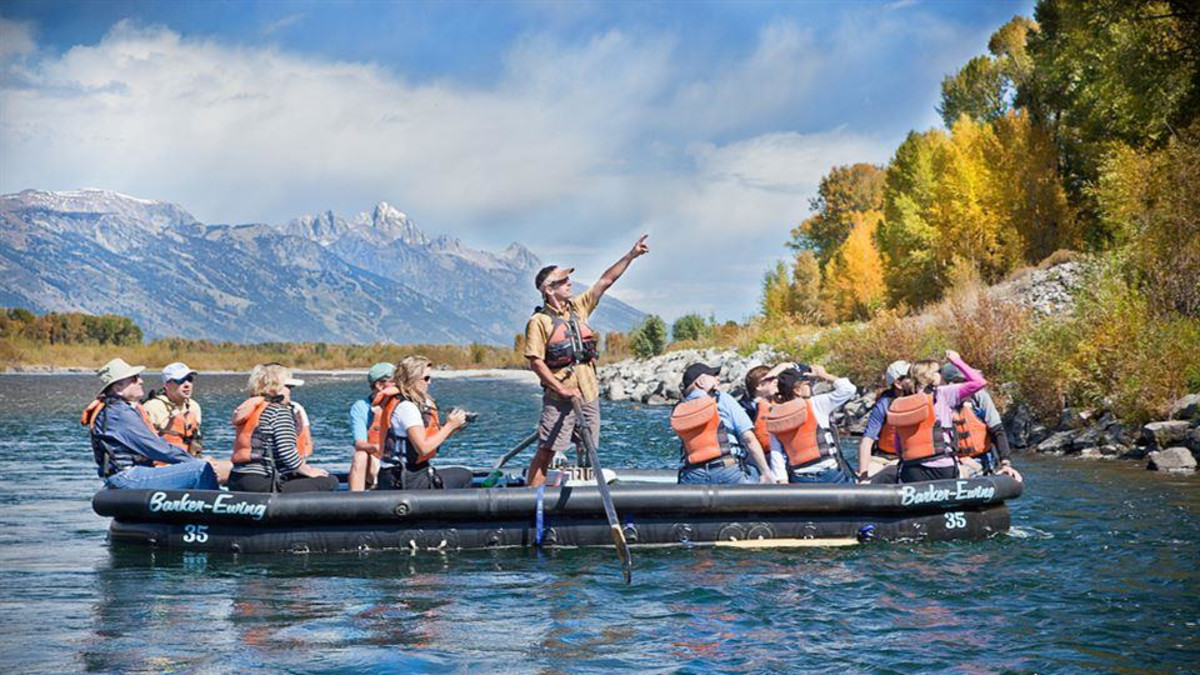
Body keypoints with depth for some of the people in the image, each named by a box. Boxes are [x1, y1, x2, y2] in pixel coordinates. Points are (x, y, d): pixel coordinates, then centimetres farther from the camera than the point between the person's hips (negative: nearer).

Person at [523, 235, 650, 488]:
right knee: (546, 451, -9)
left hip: (589, 394, 6)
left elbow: (606, 281, 13)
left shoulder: (578, 307, 12)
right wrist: (562, 390, -16)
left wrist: (631, 255, 9)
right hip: (559, 398, -6)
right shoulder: (539, 322, -7)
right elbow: (535, 362, -12)